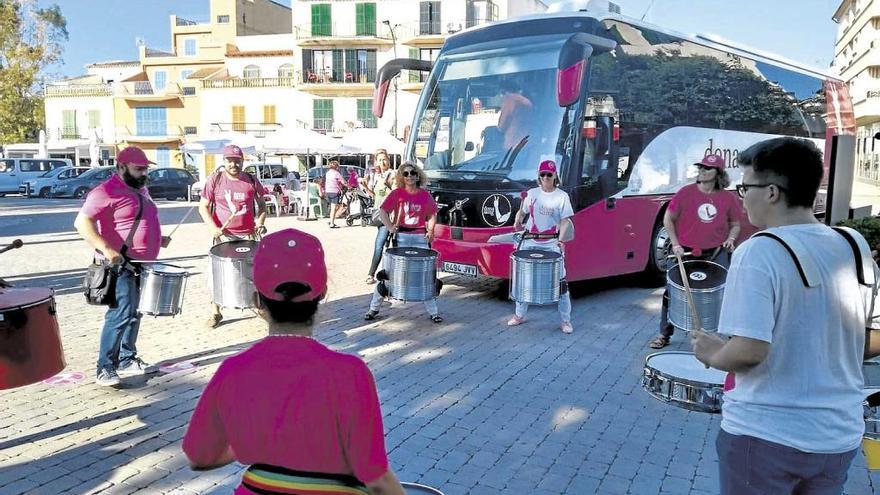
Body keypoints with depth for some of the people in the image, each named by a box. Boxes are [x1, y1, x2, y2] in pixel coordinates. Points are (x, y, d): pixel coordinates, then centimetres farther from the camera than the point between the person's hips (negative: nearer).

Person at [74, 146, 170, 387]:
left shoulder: (140, 190, 15)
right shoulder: (107, 192, -14)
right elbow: (82, 222, -21)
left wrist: (158, 239, 14)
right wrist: (106, 249, -32)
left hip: (142, 264, 9)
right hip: (120, 265, -9)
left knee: (134, 314, 15)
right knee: (121, 315, -12)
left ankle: (127, 359, 27)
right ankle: (105, 368, -2)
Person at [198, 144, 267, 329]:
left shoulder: (251, 181, 4)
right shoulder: (215, 180, -1)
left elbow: (261, 204, 14)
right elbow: (203, 207, 1)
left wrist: (260, 222, -4)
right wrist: (213, 227, -13)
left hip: (247, 234, 1)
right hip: (223, 235, -1)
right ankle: (215, 312, 12)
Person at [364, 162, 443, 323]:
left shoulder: (425, 195, 6)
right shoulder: (397, 193, 0)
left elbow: (432, 215, 17)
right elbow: (383, 211, -5)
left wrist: (430, 230, 3)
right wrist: (389, 227, -18)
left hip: (420, 239, 2)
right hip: (400, 238, -1)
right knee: (388, 273, 3)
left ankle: (433, 311, 15)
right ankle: (374, 308, 16)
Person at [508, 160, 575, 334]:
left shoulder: (562, 196, -2)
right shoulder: (532, 193, 7)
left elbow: (565, 222, -6)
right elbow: (522, 211, 19)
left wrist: (561, 239, -21)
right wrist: (517, 222, 0)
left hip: (552, 245, -3)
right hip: (530, 243, 3)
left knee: (560, 282, -4)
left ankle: (565, 320, 6)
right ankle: (519, 315, 25)